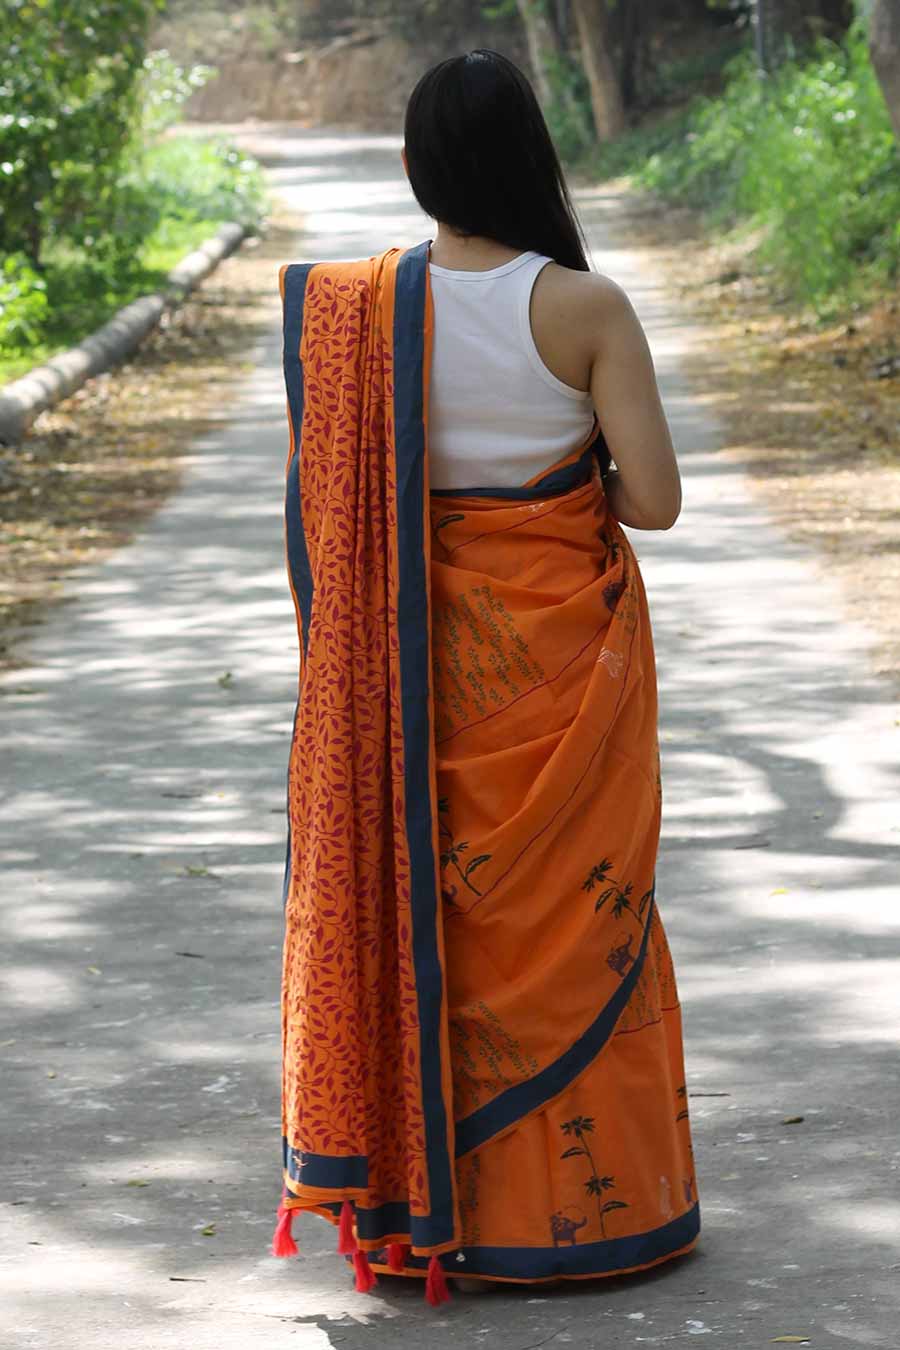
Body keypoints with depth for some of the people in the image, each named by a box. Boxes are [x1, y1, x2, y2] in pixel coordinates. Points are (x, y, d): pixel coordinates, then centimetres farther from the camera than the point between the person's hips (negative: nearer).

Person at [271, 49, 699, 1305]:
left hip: (420, 656, 2)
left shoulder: (359, 306, -6)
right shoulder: (586, 307, -14)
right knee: (571, 917, 10)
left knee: (418, 902, 13)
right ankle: (577, 1200, 17)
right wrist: (581, 482, 5)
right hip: (562, 649, -2)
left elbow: (332, 502, -2)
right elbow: (655, 498, -15)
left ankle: (415, 1196, 19)